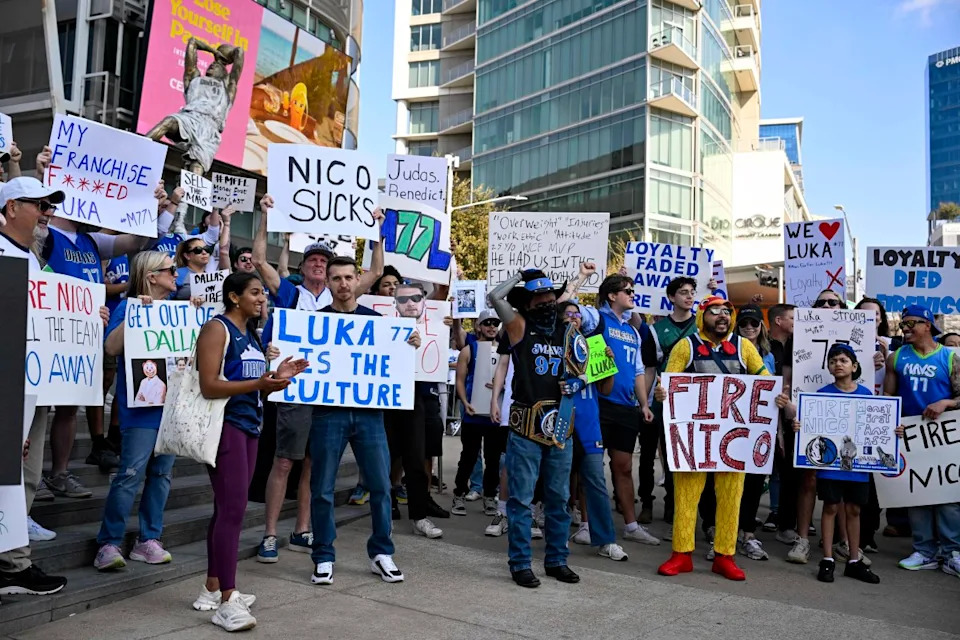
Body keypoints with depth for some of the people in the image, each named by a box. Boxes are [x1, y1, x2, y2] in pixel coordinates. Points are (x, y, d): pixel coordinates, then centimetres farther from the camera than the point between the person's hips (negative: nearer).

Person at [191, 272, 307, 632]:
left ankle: (212, 589, 23)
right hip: (225, 425, -9)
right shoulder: (217, 329, -9)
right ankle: (226, 602, -8)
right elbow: (209, 387, -18)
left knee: (228, 508, 13)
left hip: (249, 426, 9)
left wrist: (276, 376, 4)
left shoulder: (251, 335, 16)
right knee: (233, 508, -12)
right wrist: (259, 383, -26)